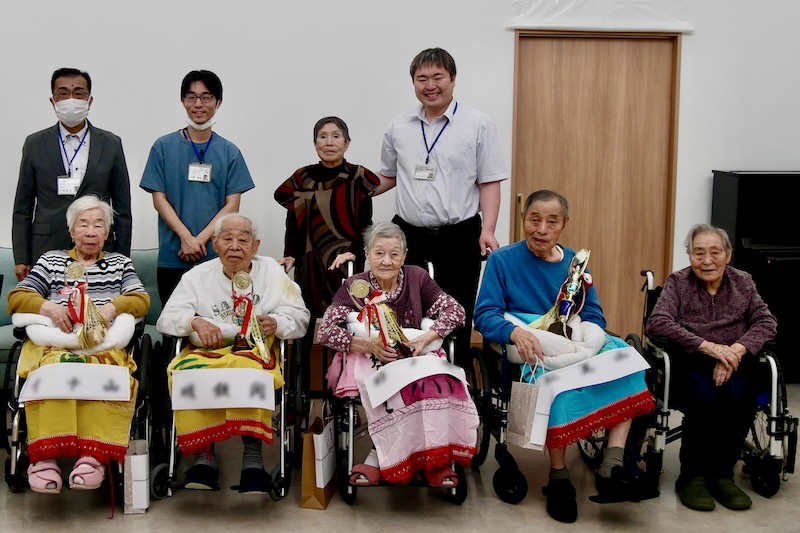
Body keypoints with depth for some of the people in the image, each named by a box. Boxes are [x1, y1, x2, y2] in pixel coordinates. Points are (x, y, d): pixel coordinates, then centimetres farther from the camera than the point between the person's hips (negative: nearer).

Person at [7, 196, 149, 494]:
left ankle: (93, 455, -46)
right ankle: (44, 455, -44)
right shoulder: (51, 260, 26)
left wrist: (111, 307, -9)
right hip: (52, 340, 0)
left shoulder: (119, 263, 27)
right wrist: (50, 307, -6)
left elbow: (141, 300, 12)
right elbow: (15, 299, 15)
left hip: (104, 343, 0)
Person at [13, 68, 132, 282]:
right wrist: (21, 259, 2)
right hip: (47, 251, 0)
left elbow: (122, 208, 8)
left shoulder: (111, 144, 7)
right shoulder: (35, 144, 8)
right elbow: (23, 207, 9)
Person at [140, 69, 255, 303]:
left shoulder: (229, 152, 8)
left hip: (217, 255, 0)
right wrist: (186, 237, -12)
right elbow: (159, 198, 2)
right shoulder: (164, 146, 6)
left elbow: (232, 205, 2)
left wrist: (201, 239, -11)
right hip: (172, 256, 0)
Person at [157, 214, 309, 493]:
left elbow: (299, 316, 9)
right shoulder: (198, 276, 17)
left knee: (250, 370, -39)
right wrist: (195, 322, -14)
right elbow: (167, 318, 7)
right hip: (207, 351, 2)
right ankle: (203, 456, -23)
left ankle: (253, 458, -32)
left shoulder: (271, 270, 16)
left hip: (256, 349, -1)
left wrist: (277, 323, -13)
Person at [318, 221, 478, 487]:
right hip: (368, 362, -2)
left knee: (437, 381, -33)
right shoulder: (354, 286, 2)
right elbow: (326, 331, -8)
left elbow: (455, 311, 4)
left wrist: (427, 337, -14)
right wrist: (368, 345, -22)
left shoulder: (416, 278, 7)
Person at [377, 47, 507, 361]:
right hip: (408, 236, 3)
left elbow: (490, 182, -3)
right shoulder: (398, 127, 10)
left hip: (458, 238, -3)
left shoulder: (477, 125, 0)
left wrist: (488, 230, -14)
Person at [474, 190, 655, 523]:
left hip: (573, 346, 4)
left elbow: (594, 315, 8)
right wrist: (514, 331, -28)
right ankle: (559, 477, -28)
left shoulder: (574, 262, 16)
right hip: (530, 352, -4)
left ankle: (612, 464, -33)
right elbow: (484, 314, -7)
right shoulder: (502, 260, 4)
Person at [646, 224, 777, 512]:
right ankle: (692, 475, -12)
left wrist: (735, 350, -17)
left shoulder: (743, 282, 12)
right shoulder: (677, 282, 4)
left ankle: (722, 474, -10)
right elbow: (657, 322, -10)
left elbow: (766, 322, 3)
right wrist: (707, 346, -20)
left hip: (734, 365, 2)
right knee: (704, 399, -33)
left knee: (737, 397, -31)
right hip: (690, 365, -2)